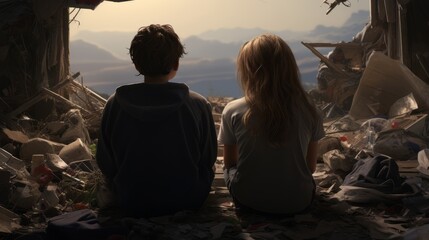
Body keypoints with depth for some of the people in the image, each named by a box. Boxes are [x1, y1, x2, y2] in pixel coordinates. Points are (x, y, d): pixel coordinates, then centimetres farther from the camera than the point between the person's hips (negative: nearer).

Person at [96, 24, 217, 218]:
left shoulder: (114, 105, -16)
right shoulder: (199, 105, -19)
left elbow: (105, 166, -6)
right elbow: (208, 161, -6)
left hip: (130, 206, 1)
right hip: (187, 202, 0)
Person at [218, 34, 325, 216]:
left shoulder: (233, 111, -14)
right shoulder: (308, 110, -11)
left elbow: (229, 163, 1)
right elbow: (311, 166, 1)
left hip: (249, 200, -2)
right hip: (298, 202, 2)